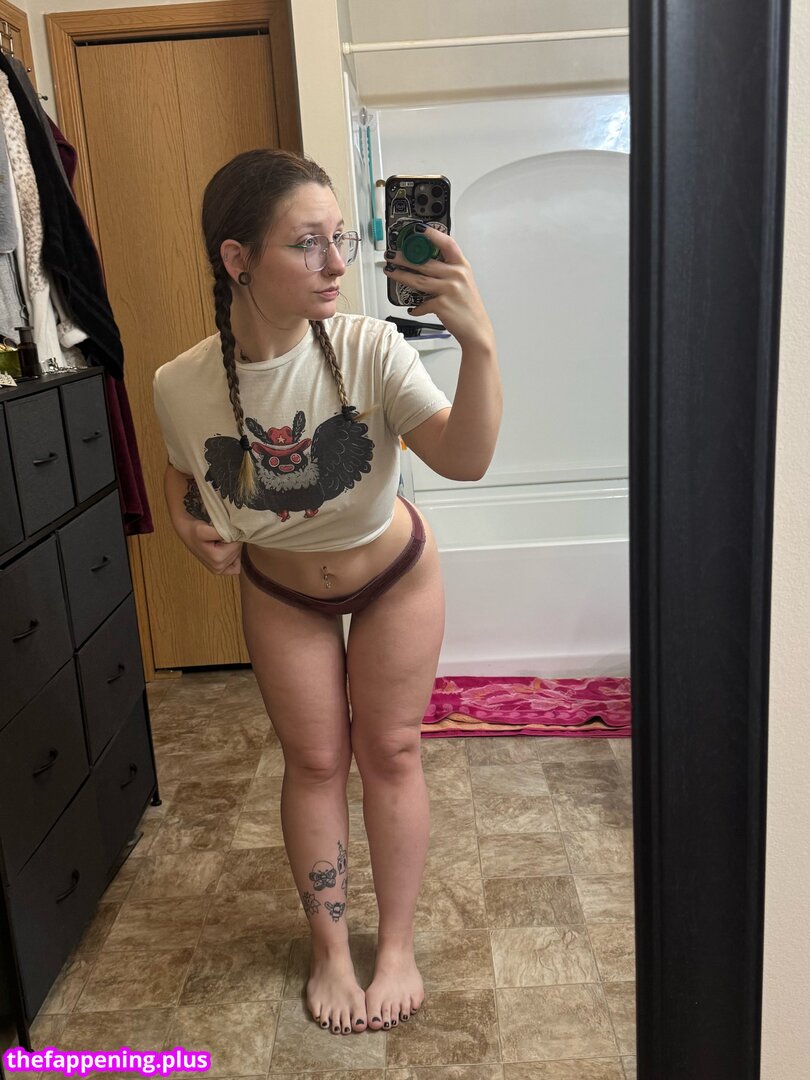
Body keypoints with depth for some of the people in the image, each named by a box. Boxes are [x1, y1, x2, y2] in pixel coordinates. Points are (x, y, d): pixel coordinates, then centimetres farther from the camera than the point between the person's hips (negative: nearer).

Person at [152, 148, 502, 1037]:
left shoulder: (367, 348, -28)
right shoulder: (182, 385, -22)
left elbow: (465, 459, -38)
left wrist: (478, 344, -52)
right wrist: (188, 523, -19)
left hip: (393, 573, -1)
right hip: (281, 591, 1)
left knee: (389, 753, 8)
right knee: (314, 761, 11)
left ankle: (397, 946, 30)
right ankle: (329, 948, 34)